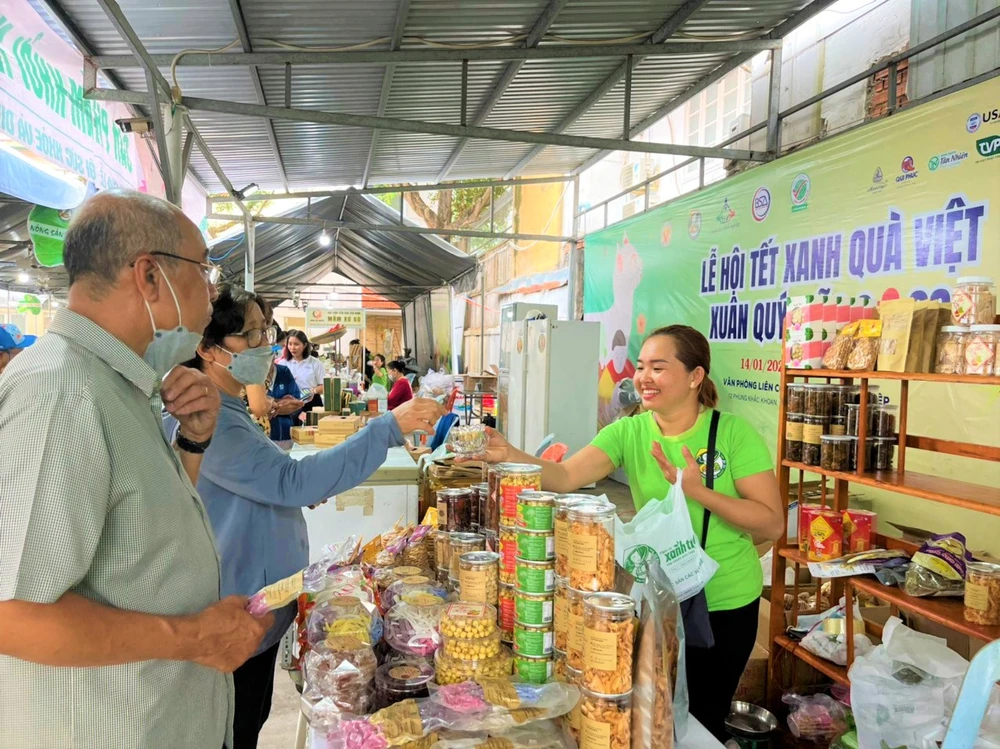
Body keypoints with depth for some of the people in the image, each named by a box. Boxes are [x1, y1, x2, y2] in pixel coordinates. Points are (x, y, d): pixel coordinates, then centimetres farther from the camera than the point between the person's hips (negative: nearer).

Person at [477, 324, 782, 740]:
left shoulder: (734, 433, -15)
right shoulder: (628, 432, -8)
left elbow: (772, 525, -16)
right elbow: (566, 477, -22)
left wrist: (698, 491, -28)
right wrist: (510, 455, -39)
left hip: (724, 605, -2)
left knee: (703, 720, 15)